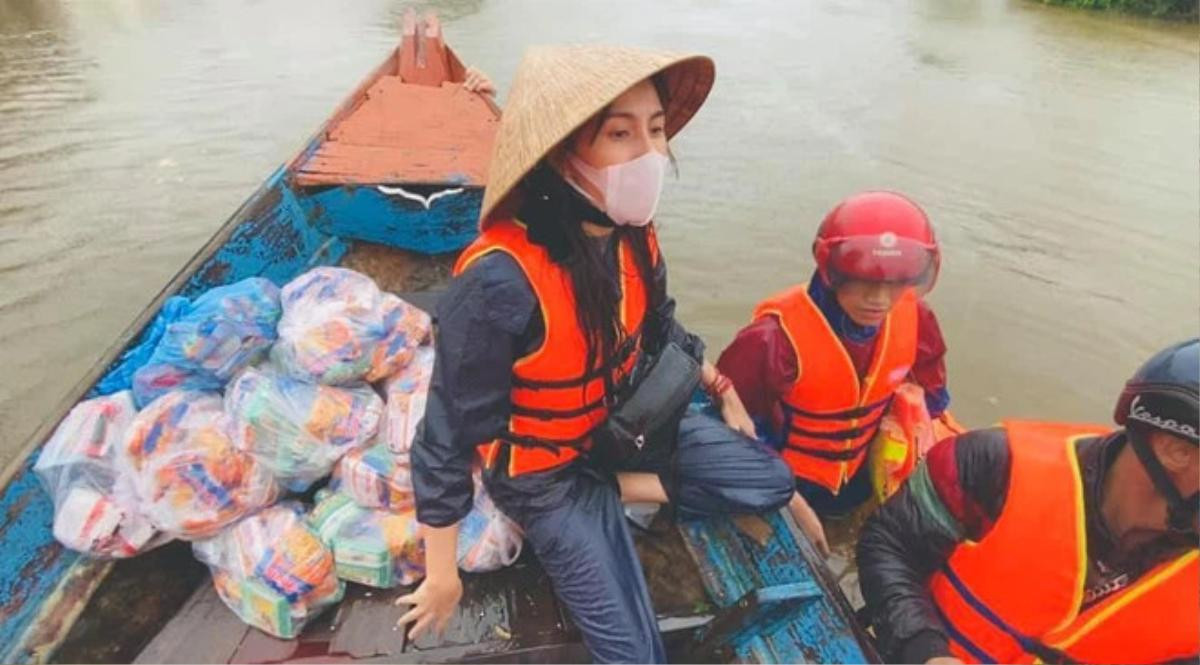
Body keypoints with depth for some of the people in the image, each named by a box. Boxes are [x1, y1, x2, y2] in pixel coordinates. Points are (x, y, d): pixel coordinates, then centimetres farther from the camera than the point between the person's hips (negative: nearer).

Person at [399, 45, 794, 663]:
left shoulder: (631, 235, -13)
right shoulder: (501, 281, -36)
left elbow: (661, 328, 10)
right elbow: (448, 439, -25)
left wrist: (723, 391, 12)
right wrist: (442, 575, -15)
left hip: (622, 421, 6)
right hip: (544, 471, -6)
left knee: (770, 482, 4)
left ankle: (617, 489, 5)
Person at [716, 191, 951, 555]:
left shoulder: (913, 319, -16)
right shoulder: (778, 337, -35)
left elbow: (929, 396, 4)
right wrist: (792, 505, -20)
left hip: (858, 482, 5)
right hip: (784, 488, -5)